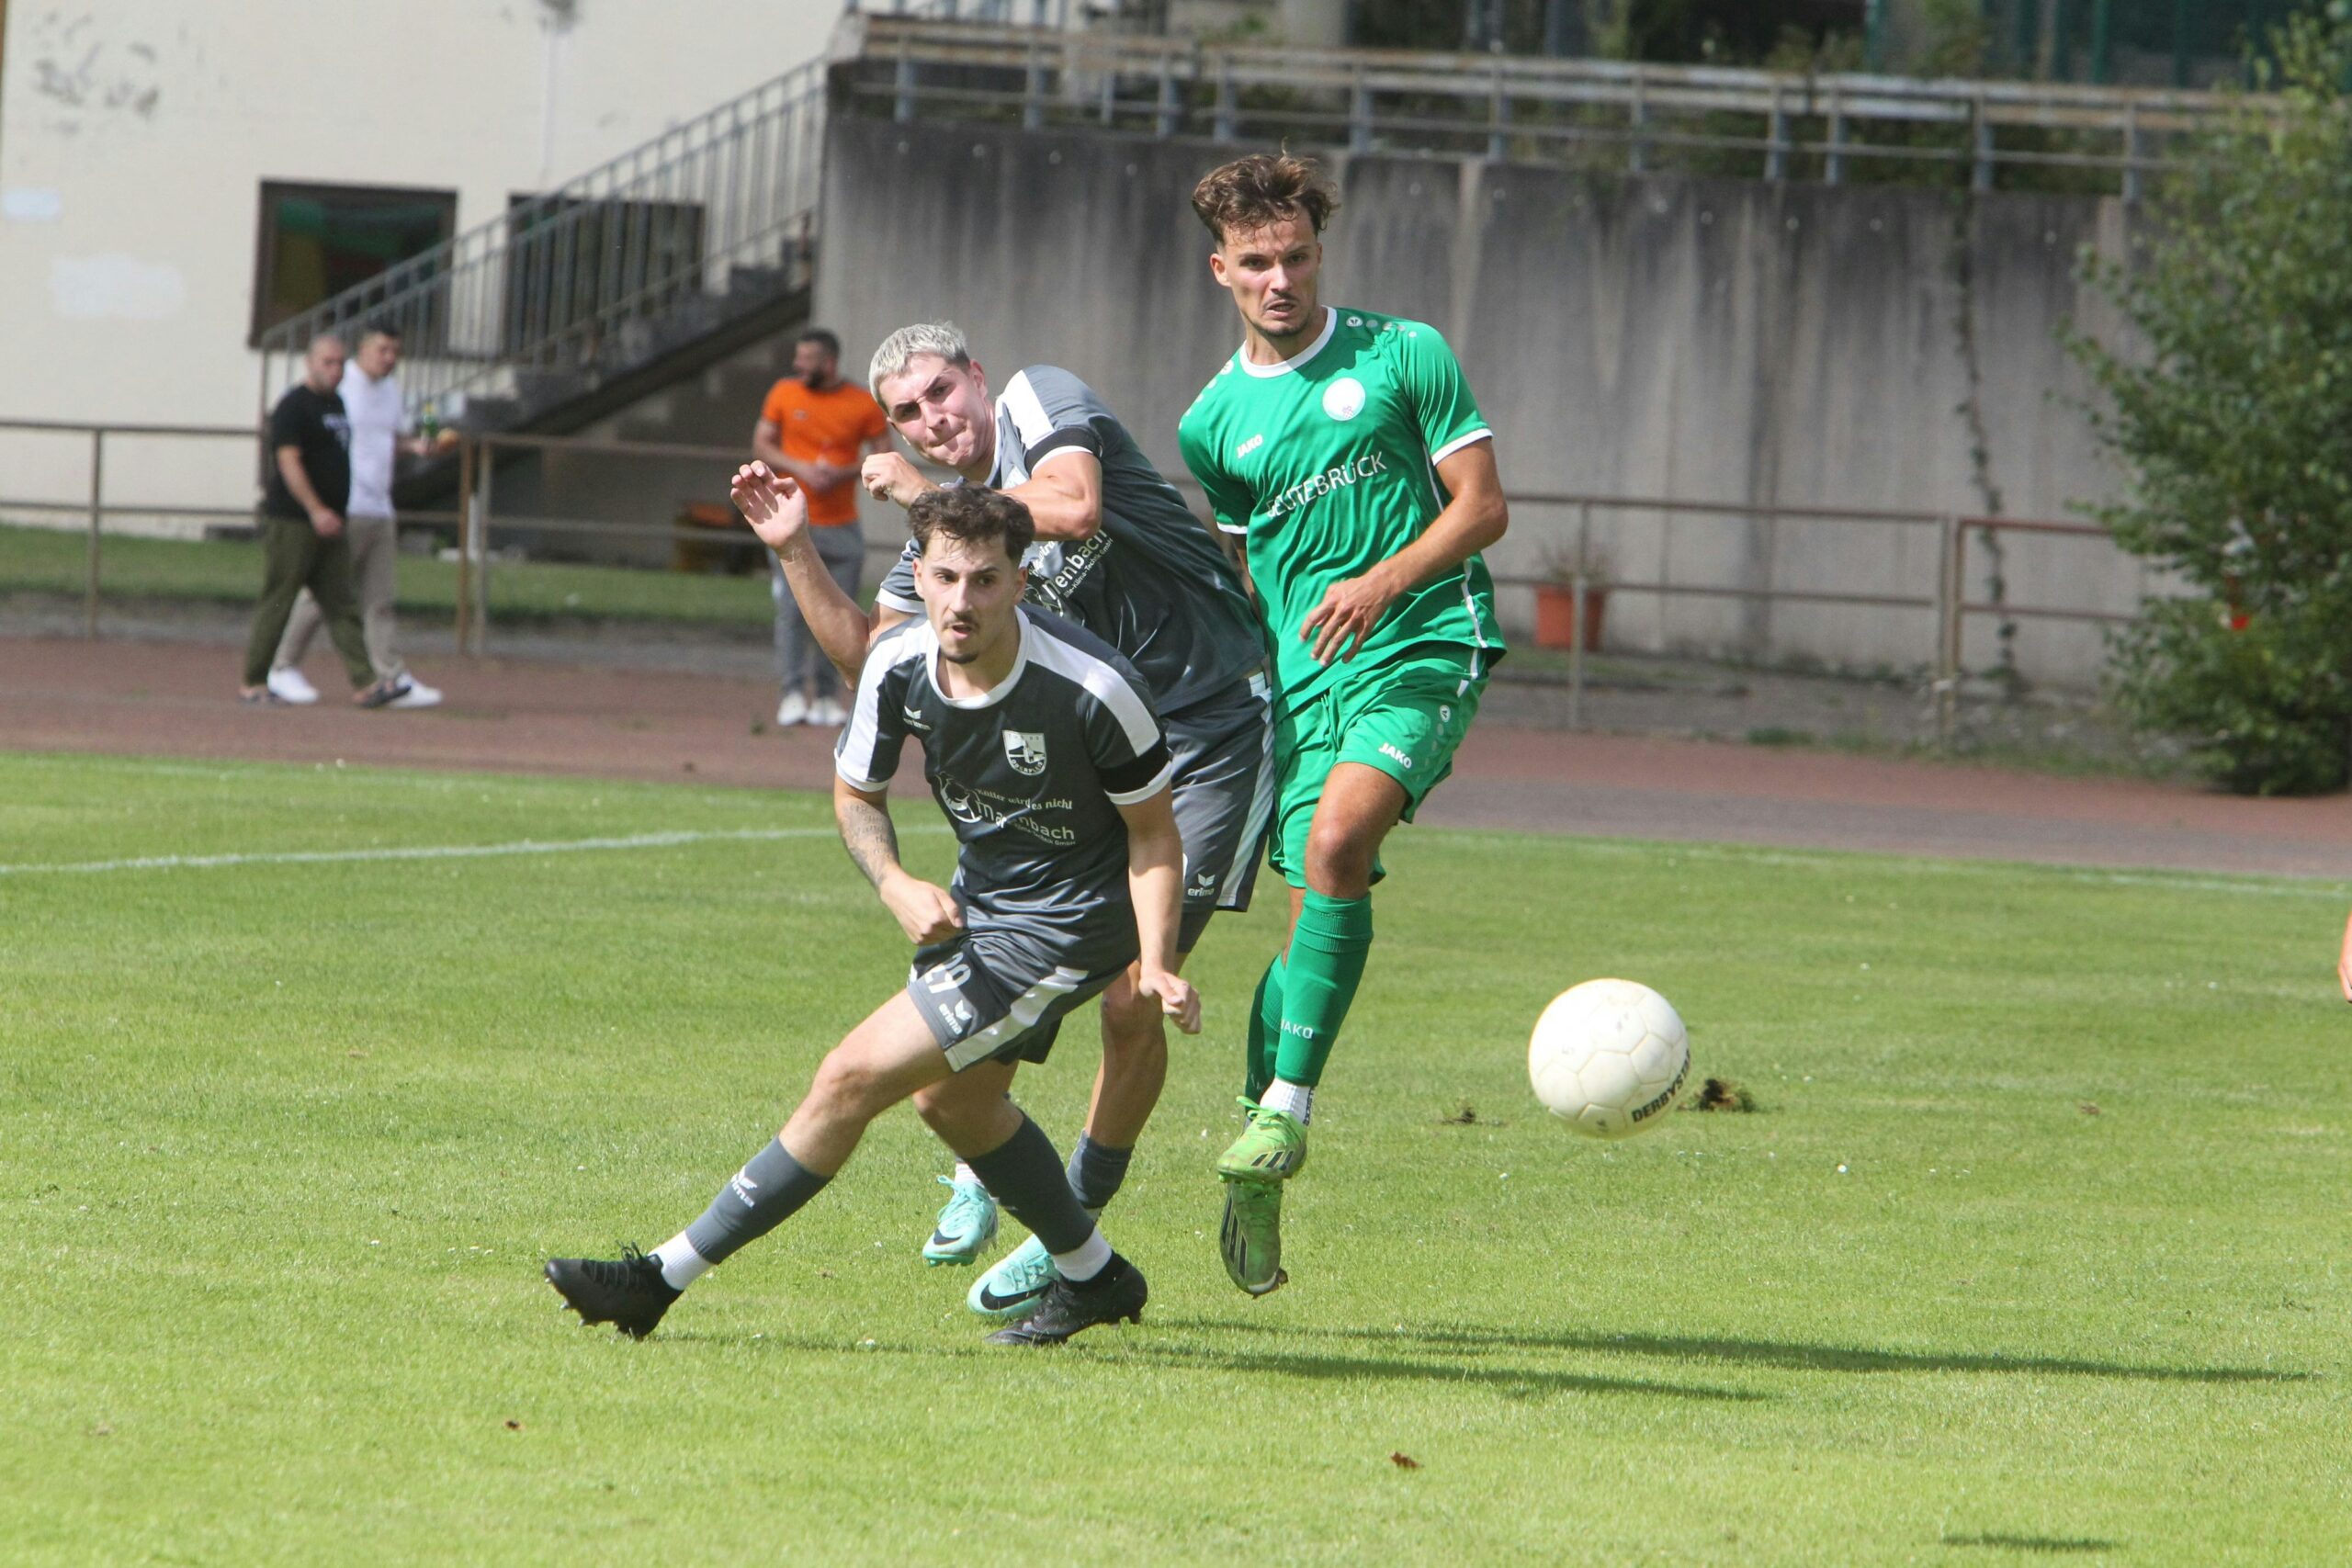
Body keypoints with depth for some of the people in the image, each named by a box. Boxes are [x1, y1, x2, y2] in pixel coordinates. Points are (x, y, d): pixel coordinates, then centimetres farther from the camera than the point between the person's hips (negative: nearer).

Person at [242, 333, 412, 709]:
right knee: (276, 603, -3)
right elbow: (289, 462, -18)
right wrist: (317, 511, -22)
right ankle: (253, 684, 4)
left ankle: (366, 685, 0)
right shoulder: (294, 406, -11)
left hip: (327, 522, 9)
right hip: (291, 521, -9)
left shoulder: (335, 403, 17)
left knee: (342, 606, 4)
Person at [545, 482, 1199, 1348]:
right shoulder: (899, 664, -15)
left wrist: (1157, 965, -25)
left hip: (1059, 928, -7)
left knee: (852, 1079, -11)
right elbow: (855, 792, 3)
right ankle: (1095, 1277, 45)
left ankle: (659, 1280, -4)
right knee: (955, 1102, 23)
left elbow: (1153, 832, -14)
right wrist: (897, 887, -15)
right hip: (972, 905, 7)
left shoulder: (1093, 688, -29)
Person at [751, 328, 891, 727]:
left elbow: (884, 457, 2)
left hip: (842, 527, 0)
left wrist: (844, 473, -15)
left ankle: (827, 696, 6)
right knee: (792, 611, -9)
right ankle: (792, 694, -8)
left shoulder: (864, 405, 1)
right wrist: (799, 468, -12)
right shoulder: (784, 395, 5)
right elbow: (761, 446, 5)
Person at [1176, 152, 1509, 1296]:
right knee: (1317, 911, -2)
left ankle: (1287, 1109, -24)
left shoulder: (1403, 356, 2)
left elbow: (1482, 508, 0)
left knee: (1337, 838, -27)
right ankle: (1255, 1169, 11)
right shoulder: (1213, 422, 13)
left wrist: (1382, 584, -14)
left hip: (1423, 649, -4)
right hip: (1304, 678, 4)